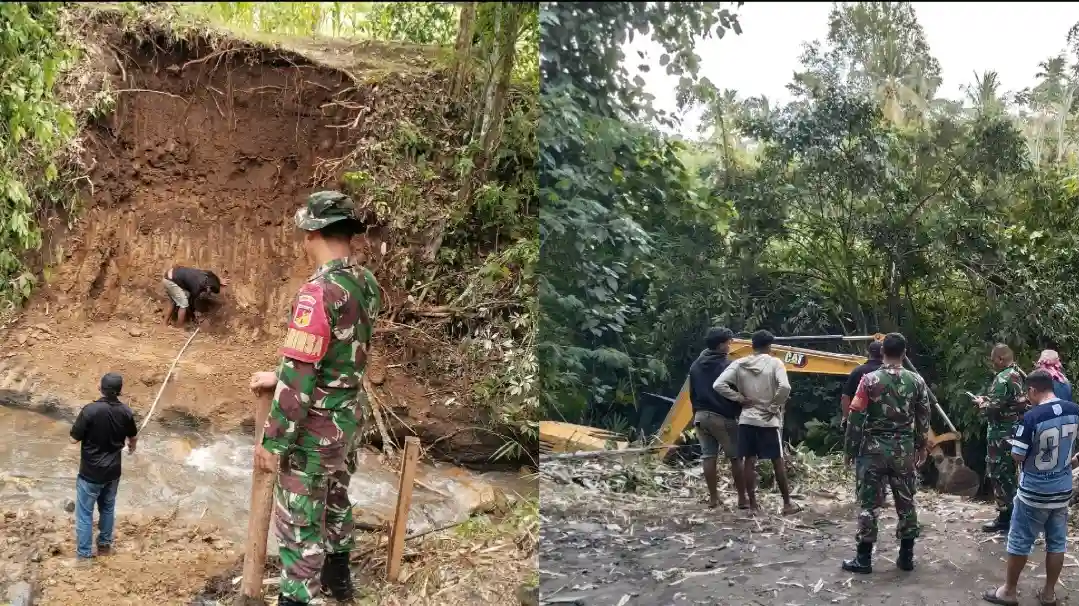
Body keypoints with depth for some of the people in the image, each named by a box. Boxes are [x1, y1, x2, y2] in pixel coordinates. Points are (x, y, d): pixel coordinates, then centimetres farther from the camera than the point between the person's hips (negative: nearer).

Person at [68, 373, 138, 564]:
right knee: (108, 508, 22)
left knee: (84, 513, 7)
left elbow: (74, 439, -15)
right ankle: (105, 545, 35)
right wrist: (132, 447, 35)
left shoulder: (90, 410, -22)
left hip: (90, 473, -5)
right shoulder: (125, 412, -6)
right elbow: (133, 437, 11)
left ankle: (83, 554, 12)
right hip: (112, 471, 5)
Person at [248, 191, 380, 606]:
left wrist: (273, 441, -17)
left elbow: (299, 378, -26)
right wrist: (278, 377, 15)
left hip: (315, 427, -9)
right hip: (349, 416, 9)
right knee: (335, 499, 27)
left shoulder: (319, 292, -27)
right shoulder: (367, 284, 0)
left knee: (298, 519, 5)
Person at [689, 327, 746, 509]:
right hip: (723, 417, -6)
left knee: (708, 456, 6)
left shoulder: (696, 366, 11)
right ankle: (742, 498, 2)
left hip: (702, 415, 6)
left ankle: (713, 497, 7)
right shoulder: (727, 365, -11)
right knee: (736, 457, 1)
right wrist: (740, 413, 2)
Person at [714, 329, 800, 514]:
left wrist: (739, 398, -2)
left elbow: (718, 385, -9)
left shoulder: (739, 364, 0)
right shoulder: (774, 363, -9)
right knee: (778, 461, 6)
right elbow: (784, 387, -23)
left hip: (747, 419, 3)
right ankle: (787, 503, 12)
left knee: (749, 461, 7)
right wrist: (774, 406, -9)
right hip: (769, 420, -3)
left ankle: (752, 503, 10)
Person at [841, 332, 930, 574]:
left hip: (873, 448, -3)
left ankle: (864, 559, 4)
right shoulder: (917, 381, 0)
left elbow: (856, 417, -9)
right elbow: (924, 418, 7)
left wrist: (850, 448, 1)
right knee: (906, 502, 12)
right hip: (904, 449, 3)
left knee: (869, 503, 2)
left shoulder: (869, 380, -9)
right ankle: (906, 556, 17)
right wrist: (922, 447, 19)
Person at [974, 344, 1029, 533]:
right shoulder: (1020, 375, 10)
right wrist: (988, 399, 12)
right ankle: (1011, 512, 24)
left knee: (998, 474, -3)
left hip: (1001, 434, -10)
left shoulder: (1003, 378, -21)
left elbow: (994, 408, -23)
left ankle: (1005, 517, 1)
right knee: (1009, 473, 17)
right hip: (1015, 431, 10)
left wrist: (982, 402, -3)